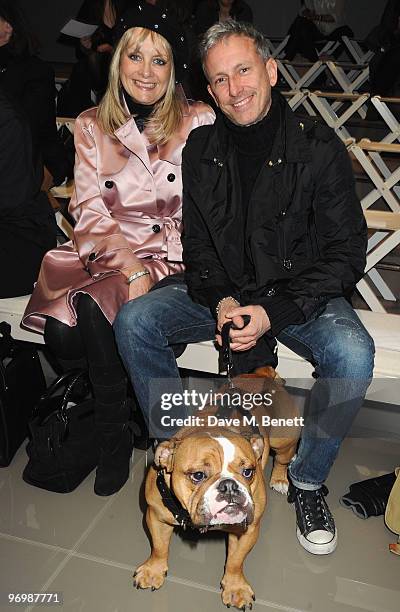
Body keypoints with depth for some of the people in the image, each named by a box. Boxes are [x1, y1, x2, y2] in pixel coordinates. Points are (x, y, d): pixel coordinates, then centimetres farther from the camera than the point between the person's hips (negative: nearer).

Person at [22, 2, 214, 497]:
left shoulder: (198, 123, 1)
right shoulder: (92, 126, 9)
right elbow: (88, 210, 2)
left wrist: (150, 270, -14)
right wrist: (128, 263, -15)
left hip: (173, 258, -2)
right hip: (104, 252, 3)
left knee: (95, 309, -29)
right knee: (61, 331, -24)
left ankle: (114, 438, -6)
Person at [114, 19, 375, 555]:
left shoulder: (319, 148, -10)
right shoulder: (201, 149, 0)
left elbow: (347, 252, -11)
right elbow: (196, 245, 5)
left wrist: (273, 312, -22)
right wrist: (221, 300, -16)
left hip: (300, 295, -2)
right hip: (222, 292, 3)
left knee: (353, 356, -31)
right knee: (133, 321, -17)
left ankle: (308, 480, -3)